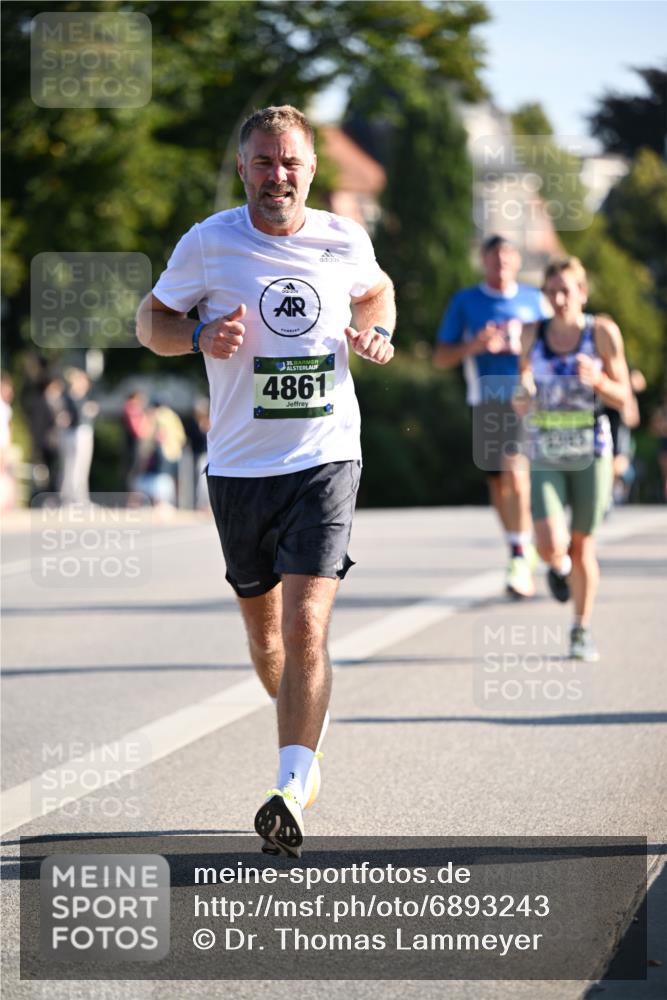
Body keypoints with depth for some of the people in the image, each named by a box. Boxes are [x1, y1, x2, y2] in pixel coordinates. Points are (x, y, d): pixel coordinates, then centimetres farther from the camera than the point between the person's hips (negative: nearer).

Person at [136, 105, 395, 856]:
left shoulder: (344, 241, 1)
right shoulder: (208, 243, -4)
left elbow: (376, 291, 23)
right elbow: (151, 320, 8)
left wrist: (377, 334, 1)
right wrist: (201, 336, -13)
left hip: (325, 458, -1)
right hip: (239, 465, 1)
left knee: (306, 626, -17)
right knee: (264, 631, 14)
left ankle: (291, 791, -19)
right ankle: (309, 741, 42)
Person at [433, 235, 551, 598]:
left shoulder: (534, 300, 10)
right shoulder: (465, 301, 9)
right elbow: (440, 357, 9)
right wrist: (473, 346, -10)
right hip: (487, 401, 2)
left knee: (515, 472, -21)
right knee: (498, 483, 7)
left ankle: (520, 557, -18)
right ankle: (523, 553, 23)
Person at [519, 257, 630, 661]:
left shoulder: (602, 333, -5)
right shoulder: (532, 335, 1)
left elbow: (623, 398, -2)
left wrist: (597, 380, -21)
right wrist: (523, 394, -10)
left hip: (590, 450, -1)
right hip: (545, 452, 1)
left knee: (582, 546, 5)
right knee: (551, 545, -15)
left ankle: (583, 631, 23)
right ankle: (560, 567, 23)